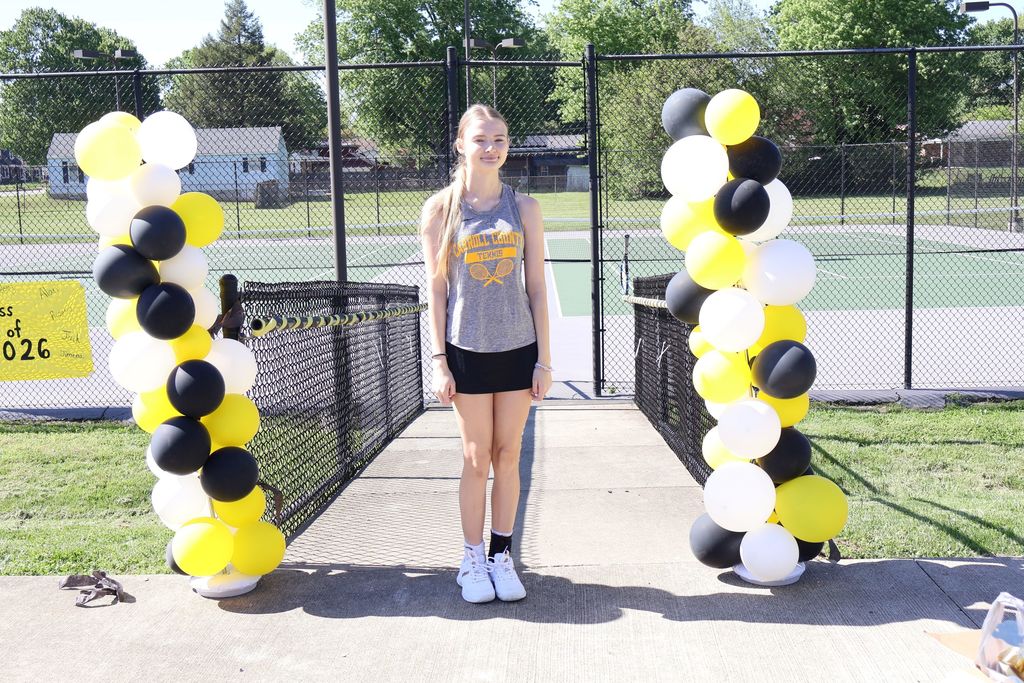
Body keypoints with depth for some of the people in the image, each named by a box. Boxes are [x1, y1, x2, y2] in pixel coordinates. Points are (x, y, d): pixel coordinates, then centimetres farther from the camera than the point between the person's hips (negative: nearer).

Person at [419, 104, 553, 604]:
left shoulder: (524, 207, 4)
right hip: (467, 351, -2)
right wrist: (438, 361, -5)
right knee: (476, 459, 5)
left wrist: (544, 359, 1)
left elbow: (536, 287, 4)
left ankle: (502, 556, 21)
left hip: (518, 349, 2)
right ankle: (473, 559, 19)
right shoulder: (440, 208, -1)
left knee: (508, 456, 9)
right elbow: (436, 289, -1)